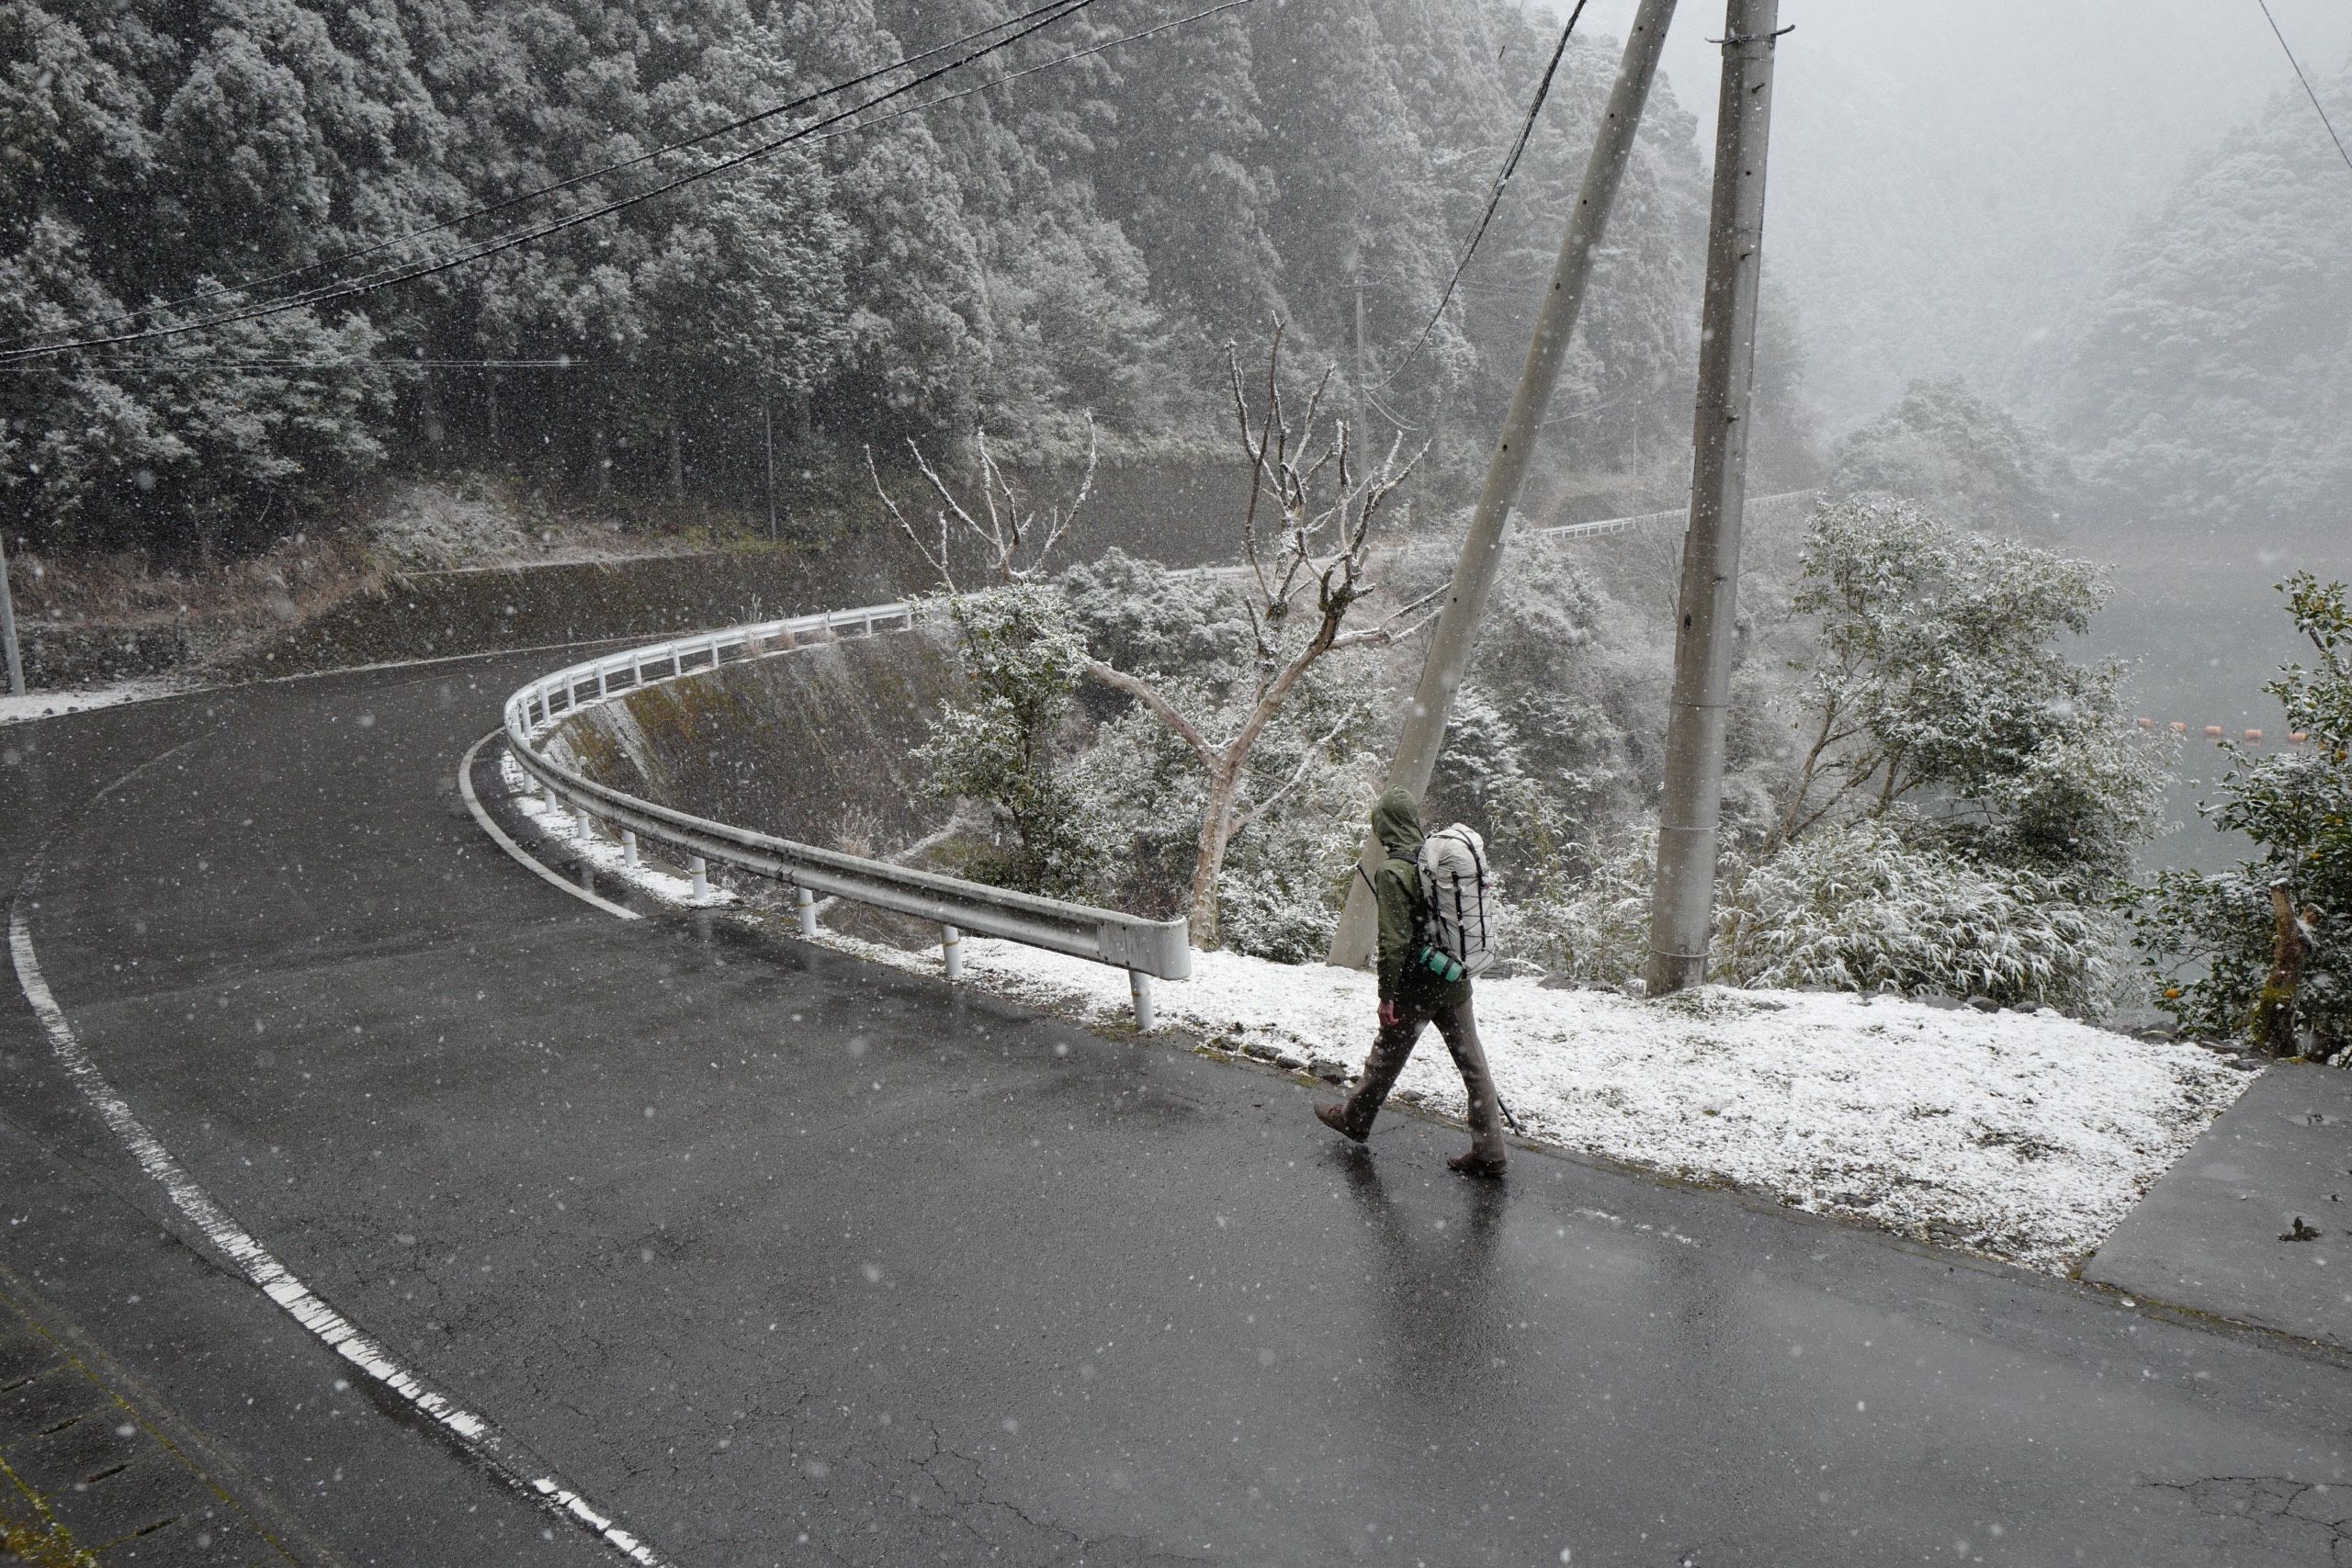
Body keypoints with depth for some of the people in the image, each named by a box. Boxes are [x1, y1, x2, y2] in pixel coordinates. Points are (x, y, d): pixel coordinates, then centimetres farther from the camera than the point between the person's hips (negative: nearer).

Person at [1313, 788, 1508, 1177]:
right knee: (1472, 1063, 7)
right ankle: (1489, 1150, 10)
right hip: (1456, 982, 5)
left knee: (1386, 1055, 15)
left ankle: (1354, 1118, 36)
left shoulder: (1394, 871, -17)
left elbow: (1394, 940, -19)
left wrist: (1387, 994, -13)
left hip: (1416, 987, -5)